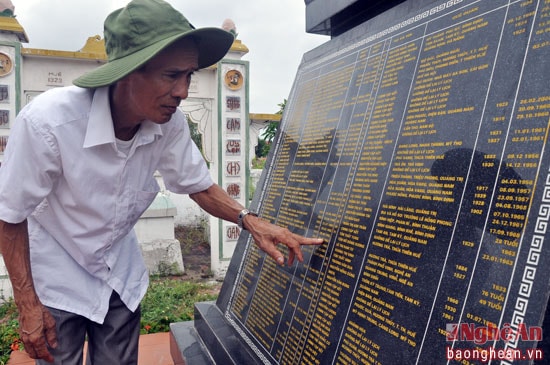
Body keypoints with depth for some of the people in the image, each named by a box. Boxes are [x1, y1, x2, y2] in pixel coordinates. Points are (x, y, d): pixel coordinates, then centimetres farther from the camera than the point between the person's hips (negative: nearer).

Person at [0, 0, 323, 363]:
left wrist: (251, 221, -19)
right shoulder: (48, 121, -32)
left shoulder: (170, 123, -19)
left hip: (121, 274, 4)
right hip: (56, 279, -3)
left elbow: (198, 185, -4)